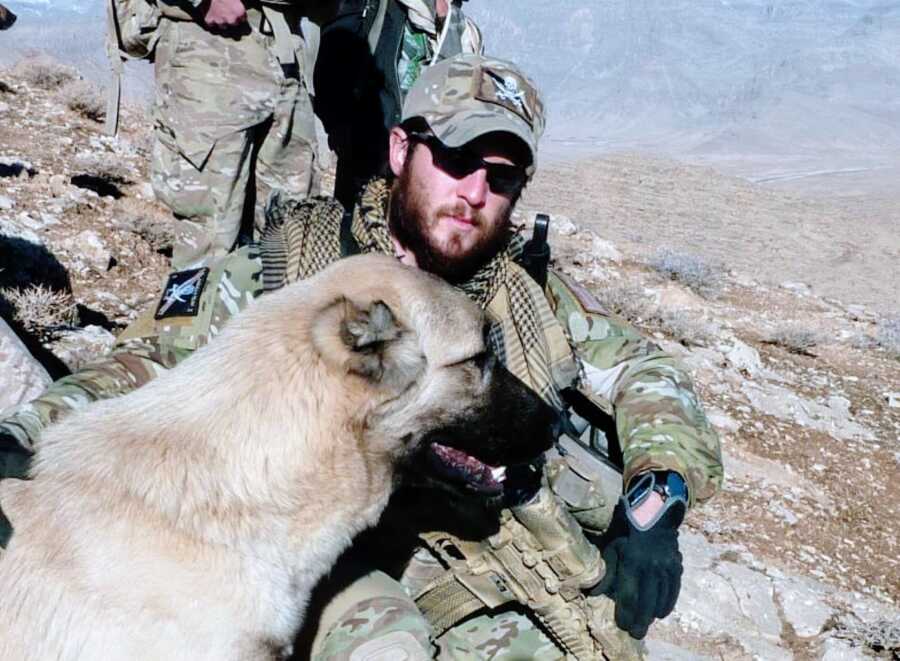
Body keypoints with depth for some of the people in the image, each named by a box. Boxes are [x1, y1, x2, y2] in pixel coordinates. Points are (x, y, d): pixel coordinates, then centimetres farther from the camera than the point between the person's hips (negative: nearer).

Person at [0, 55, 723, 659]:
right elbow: (156, 361, 2)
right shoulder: (294, 262, 2)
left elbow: (644, 372, 18)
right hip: (347, 553, -4)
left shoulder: (530, 290, 11)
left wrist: (656, 500, 0)